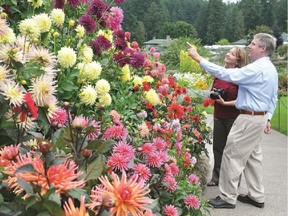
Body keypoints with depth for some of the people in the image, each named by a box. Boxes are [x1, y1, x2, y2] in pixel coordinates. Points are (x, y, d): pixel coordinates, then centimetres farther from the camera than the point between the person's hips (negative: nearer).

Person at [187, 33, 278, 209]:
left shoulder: (256, 69, -21)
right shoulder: (271, 69, 11)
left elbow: (225, 74, -25)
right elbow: (273, 98, 16)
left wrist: (199, 59, -21)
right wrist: (268, 117, 19)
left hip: (249, 118, -10)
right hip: (260, 118, 10)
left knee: (233, 156, -2)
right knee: (253, 157, 16)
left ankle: (228, 198, 7)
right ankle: (257, 196, 25)